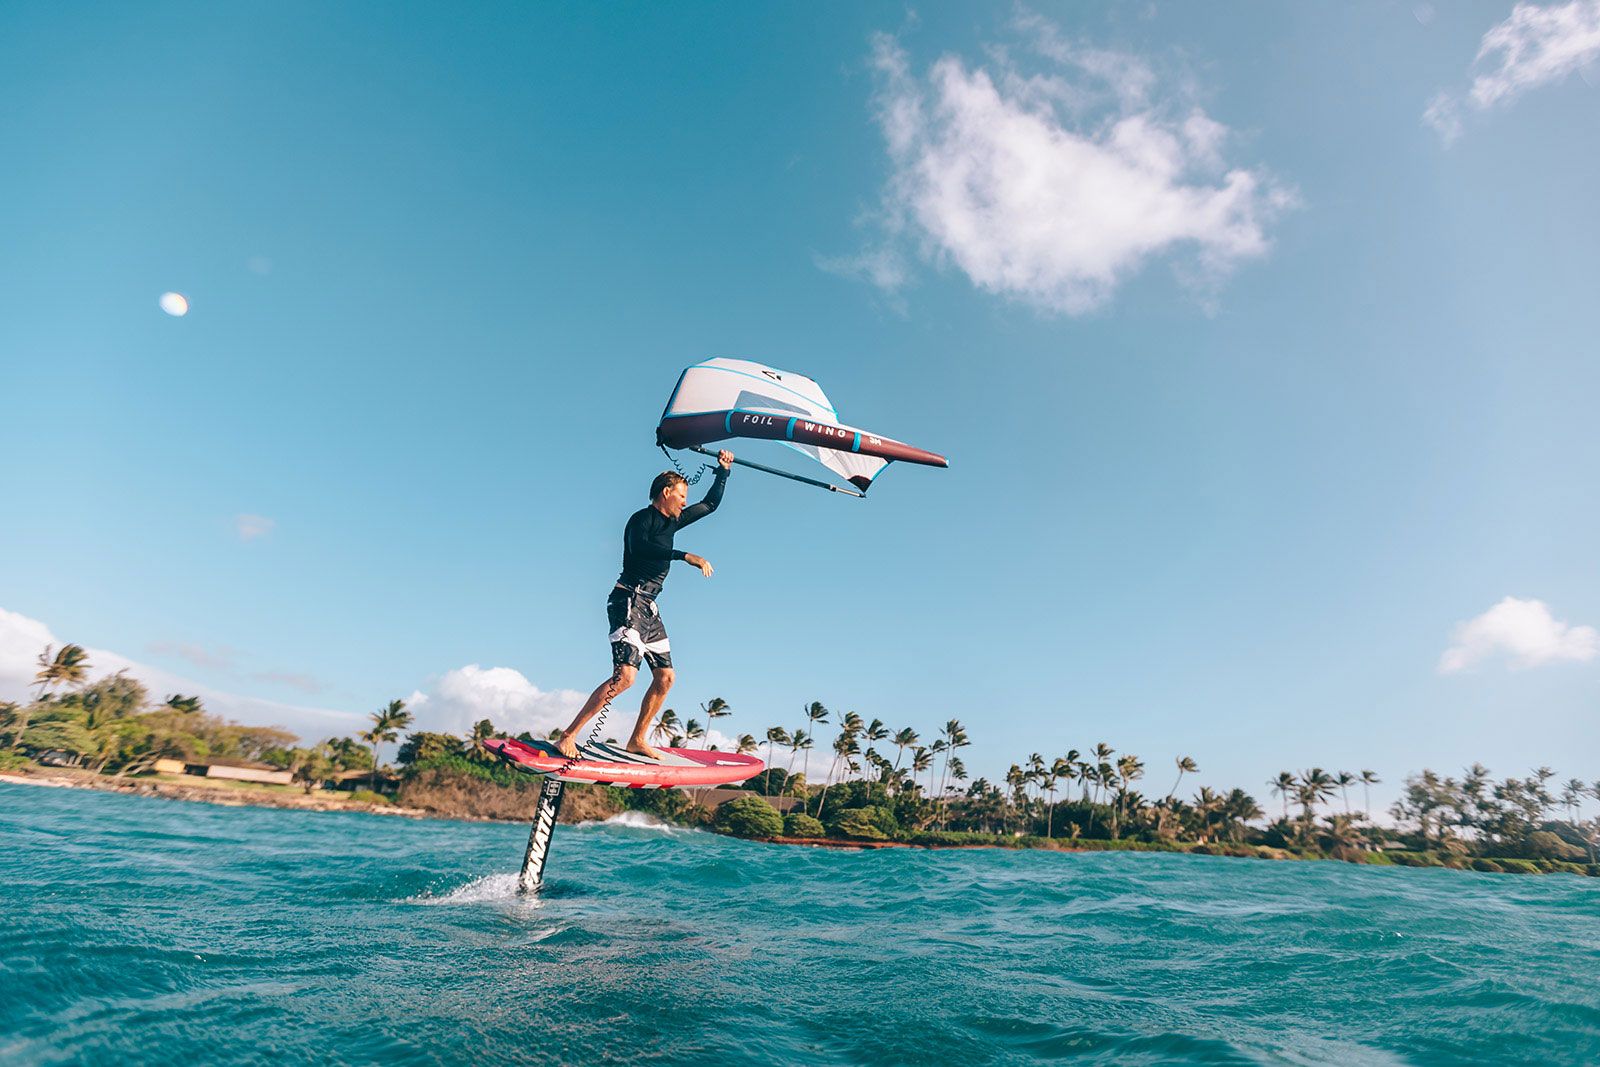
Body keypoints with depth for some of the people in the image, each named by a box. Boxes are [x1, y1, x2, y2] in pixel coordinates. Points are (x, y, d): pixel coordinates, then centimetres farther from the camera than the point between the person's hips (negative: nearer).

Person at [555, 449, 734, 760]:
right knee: (625, 675, -21)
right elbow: (639, 547, -30)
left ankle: (638, 740, 20)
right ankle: (568, 736, -14)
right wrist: (685, 555, -33)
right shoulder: (641, 518, -7)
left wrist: (723, 471, 24)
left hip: (649, 608, 9)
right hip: (628, 601, -9)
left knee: (665, 677, 8)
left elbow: (710, 504, 29)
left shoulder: (670, 521, 17)